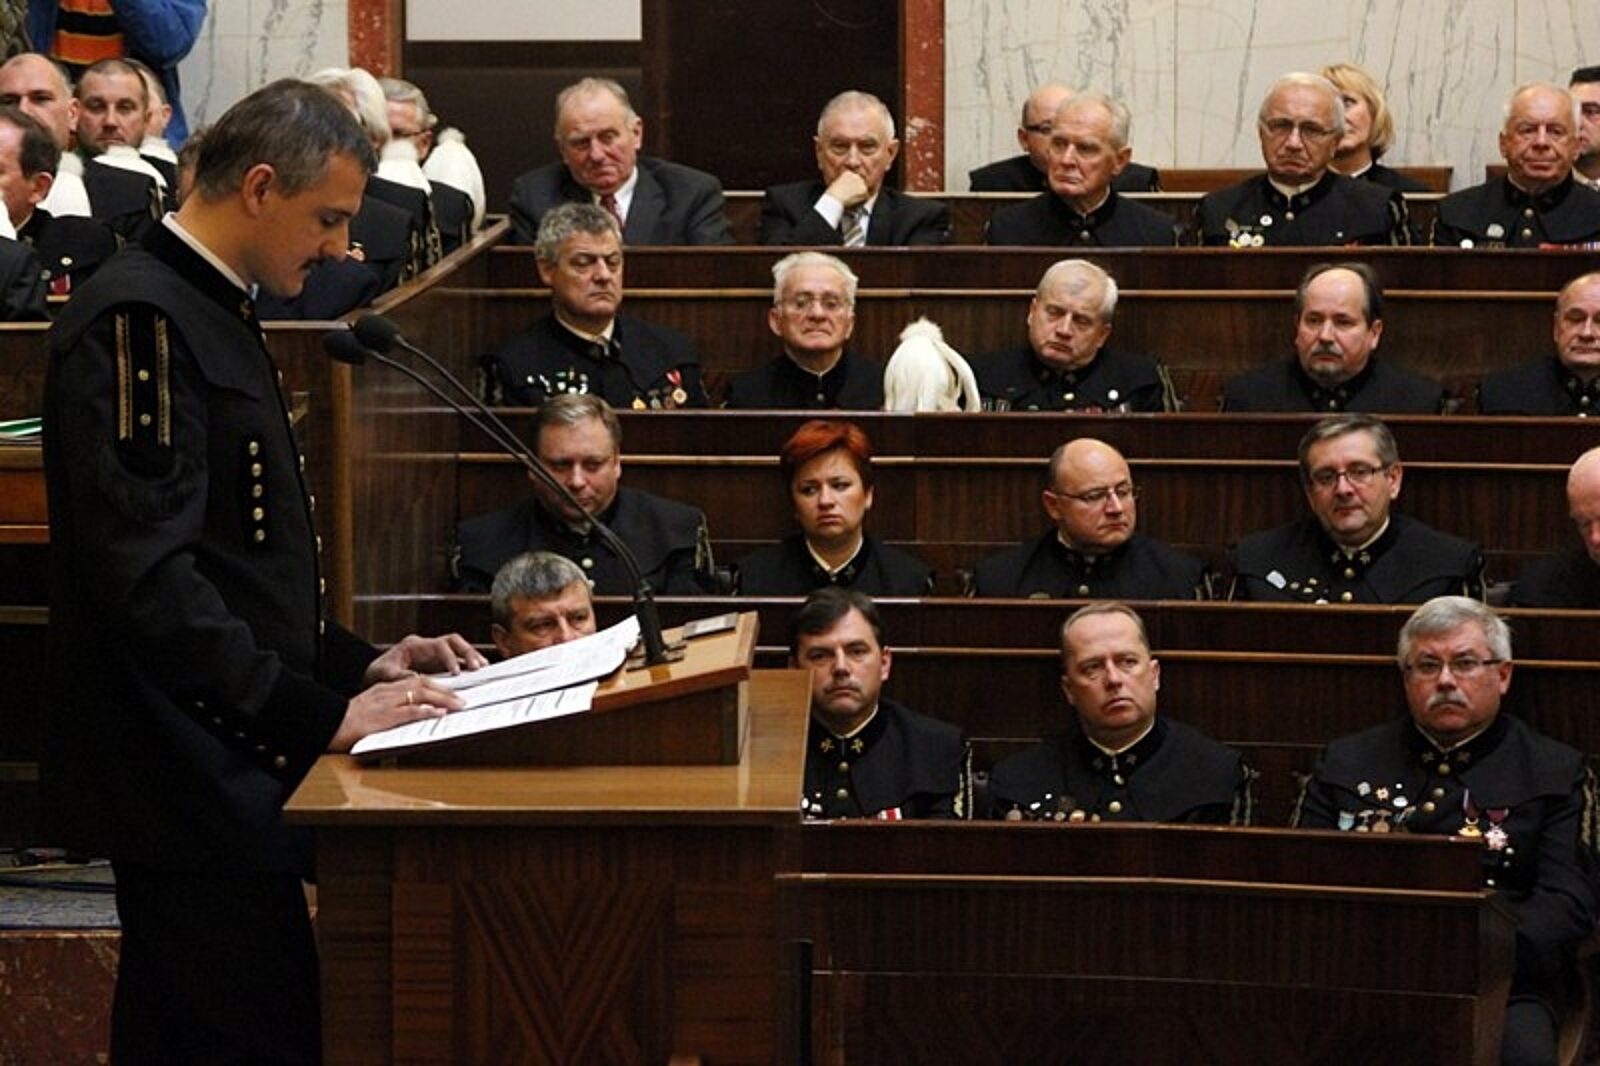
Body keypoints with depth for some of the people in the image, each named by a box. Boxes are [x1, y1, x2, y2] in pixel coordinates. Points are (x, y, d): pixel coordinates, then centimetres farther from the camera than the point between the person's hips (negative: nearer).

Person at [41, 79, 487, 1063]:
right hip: (192, 785, -10)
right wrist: (322, 713, -22)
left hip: (230, 771, 10)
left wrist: (359, 665, 12)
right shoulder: (139, 319, -14)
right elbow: (147, 572, -22)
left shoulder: (213, 312, 18)